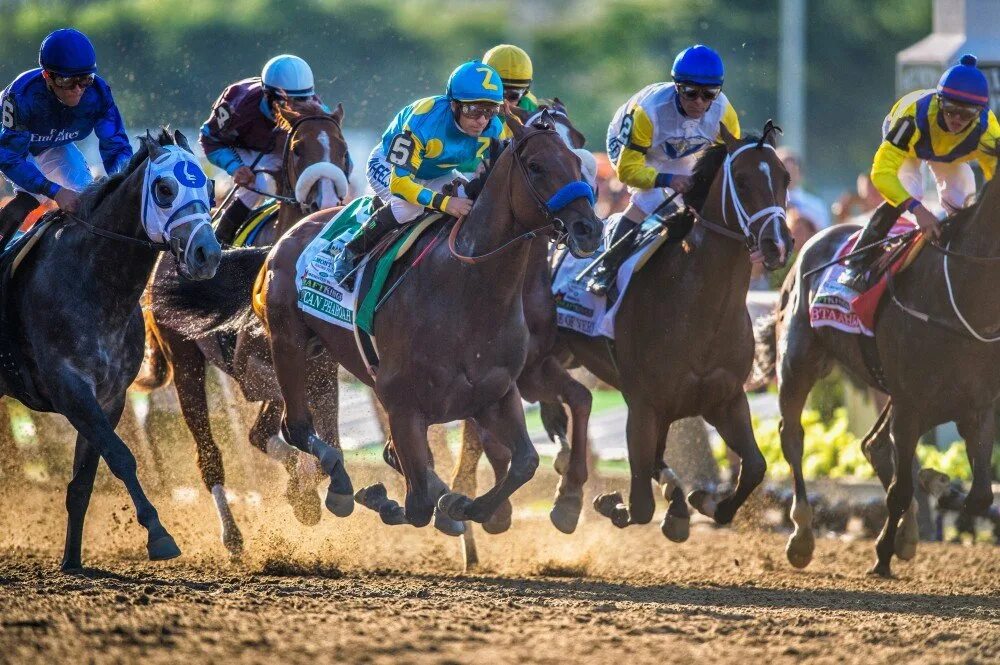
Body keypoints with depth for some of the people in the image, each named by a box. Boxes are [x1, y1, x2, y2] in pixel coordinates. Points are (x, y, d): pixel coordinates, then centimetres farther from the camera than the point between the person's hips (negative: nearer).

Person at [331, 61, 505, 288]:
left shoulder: (493, 129, -22)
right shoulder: (424, 122, -41)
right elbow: (399, 181, -43)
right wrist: (443, 202, -55)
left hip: (437, 174, 6)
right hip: (389, 165, -6)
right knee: (408, 205, -37)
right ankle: (350, 256, -19)